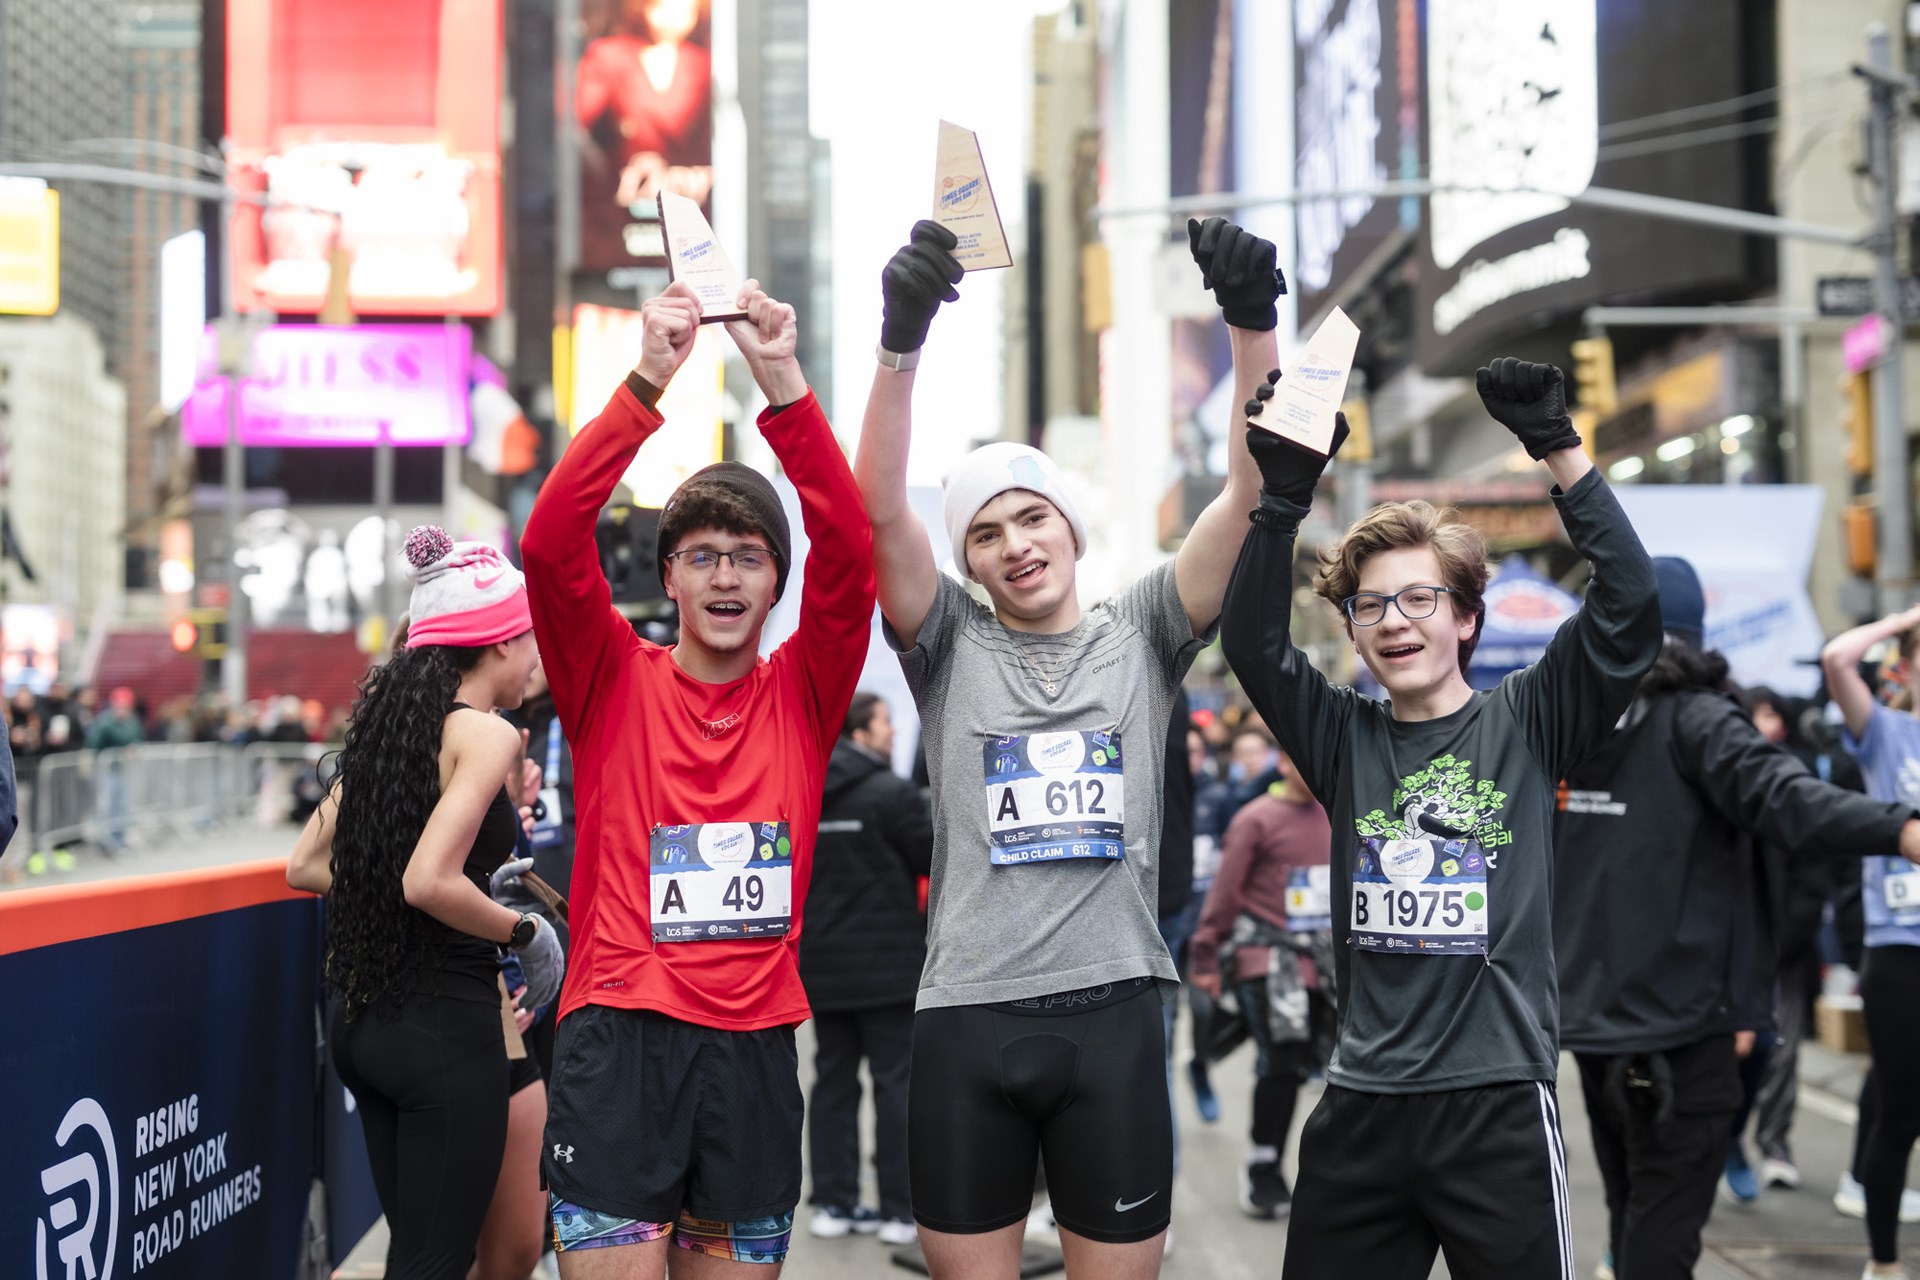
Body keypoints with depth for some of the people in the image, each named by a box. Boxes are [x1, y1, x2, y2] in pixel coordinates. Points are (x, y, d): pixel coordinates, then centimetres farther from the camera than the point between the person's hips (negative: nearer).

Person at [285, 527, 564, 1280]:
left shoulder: (387, 723, 10)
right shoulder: (485, 733, -13)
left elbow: (305, 867, 15)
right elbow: (428, 882, -25)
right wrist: (522, 931, -9)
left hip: (361, 1019, 8)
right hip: (445, 1020, -8)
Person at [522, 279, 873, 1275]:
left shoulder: (801, 696, 7)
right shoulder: (616, 683, 4)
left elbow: (850, 555, -7)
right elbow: (551, 545, -11)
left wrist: (782, 381, -15)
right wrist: (647, 381, -18)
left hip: (756, 1040, 2)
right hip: (618, 1033, -2)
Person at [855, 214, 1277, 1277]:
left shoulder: (1141, 635, 8)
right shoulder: (951, 648, 7)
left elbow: (1255, 491, -3)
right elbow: (879, 511, -9)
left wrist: (1253, 321, -18)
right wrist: (901, 340, -23)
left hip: (1112, 1017, 0)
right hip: (966, 1021, 0)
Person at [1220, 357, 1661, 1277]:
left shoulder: (1525, 725, 2)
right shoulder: (1344, 739, 9)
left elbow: (1628, 606, -9)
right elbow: (1253, 641, -3)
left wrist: (1558, 450, -16)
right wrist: (1284, 495, -14)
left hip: (1499, 1102, -3)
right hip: (1361, 1105, 3)